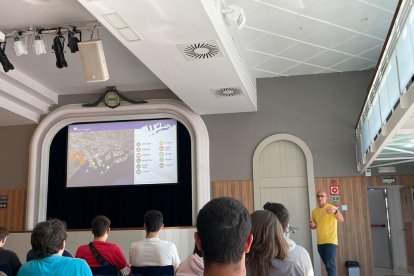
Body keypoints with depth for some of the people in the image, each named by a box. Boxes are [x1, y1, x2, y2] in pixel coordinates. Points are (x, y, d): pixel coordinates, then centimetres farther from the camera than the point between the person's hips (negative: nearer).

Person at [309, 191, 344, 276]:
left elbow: (341, 220, -24)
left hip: (330, 241, -6)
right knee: (328, 265, 13)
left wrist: (335, 211, -45)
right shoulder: (314, 211, 10)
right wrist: (312, 225, -3)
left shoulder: (332, 208, -9)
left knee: (330, 265, -14)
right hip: (320, 242, 6)